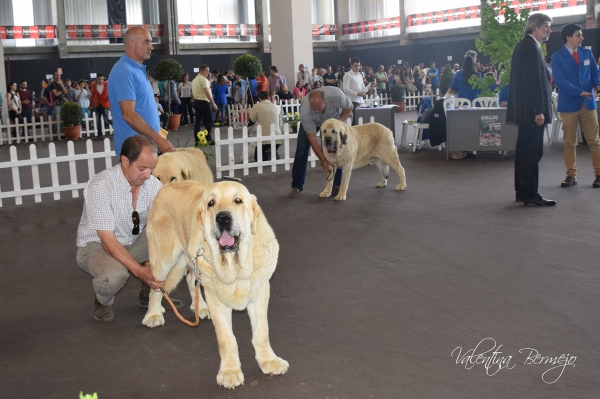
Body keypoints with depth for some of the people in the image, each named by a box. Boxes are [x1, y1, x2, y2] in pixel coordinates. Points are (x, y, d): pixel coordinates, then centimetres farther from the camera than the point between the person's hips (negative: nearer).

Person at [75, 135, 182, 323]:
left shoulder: (153, 184, -13)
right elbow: (108, 240, -29)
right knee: (115, 274, -38)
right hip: (97, 245, -5)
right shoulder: (100, 186, -27)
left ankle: (152, 291, 2)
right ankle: (103, 301, 0)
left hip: (134, 243, 5)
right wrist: (139, 271, -39)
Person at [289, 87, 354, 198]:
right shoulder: (305, 112, -41)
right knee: (302, 150, -11)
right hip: (310, 121, -1)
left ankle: (336, 185, 0)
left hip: (333, 118, 1)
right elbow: (312, 138, -34)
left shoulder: (337, 95, -40)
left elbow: (349, 107, -15)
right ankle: (297, 186, -2)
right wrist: (323, 160, -38)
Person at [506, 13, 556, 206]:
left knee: (525, 151, 13)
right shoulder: (531, 46, -14)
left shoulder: (523, 45, 18)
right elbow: (533, 80, -20)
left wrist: (547, 78, 10)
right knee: (533, 152, -7)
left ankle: (522, 191, 20)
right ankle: (530, 194, -3)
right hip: (531, 109, -11)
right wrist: (538, 110, -21)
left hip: (524, 110, 11)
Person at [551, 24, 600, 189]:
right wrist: (579, 92, -20)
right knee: (569, 143, 4)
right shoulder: (557, 57, -2)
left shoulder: (587, 53, 11)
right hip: (569, 104, -3)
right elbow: (559, 80, -11)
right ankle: (571, 175, 11)